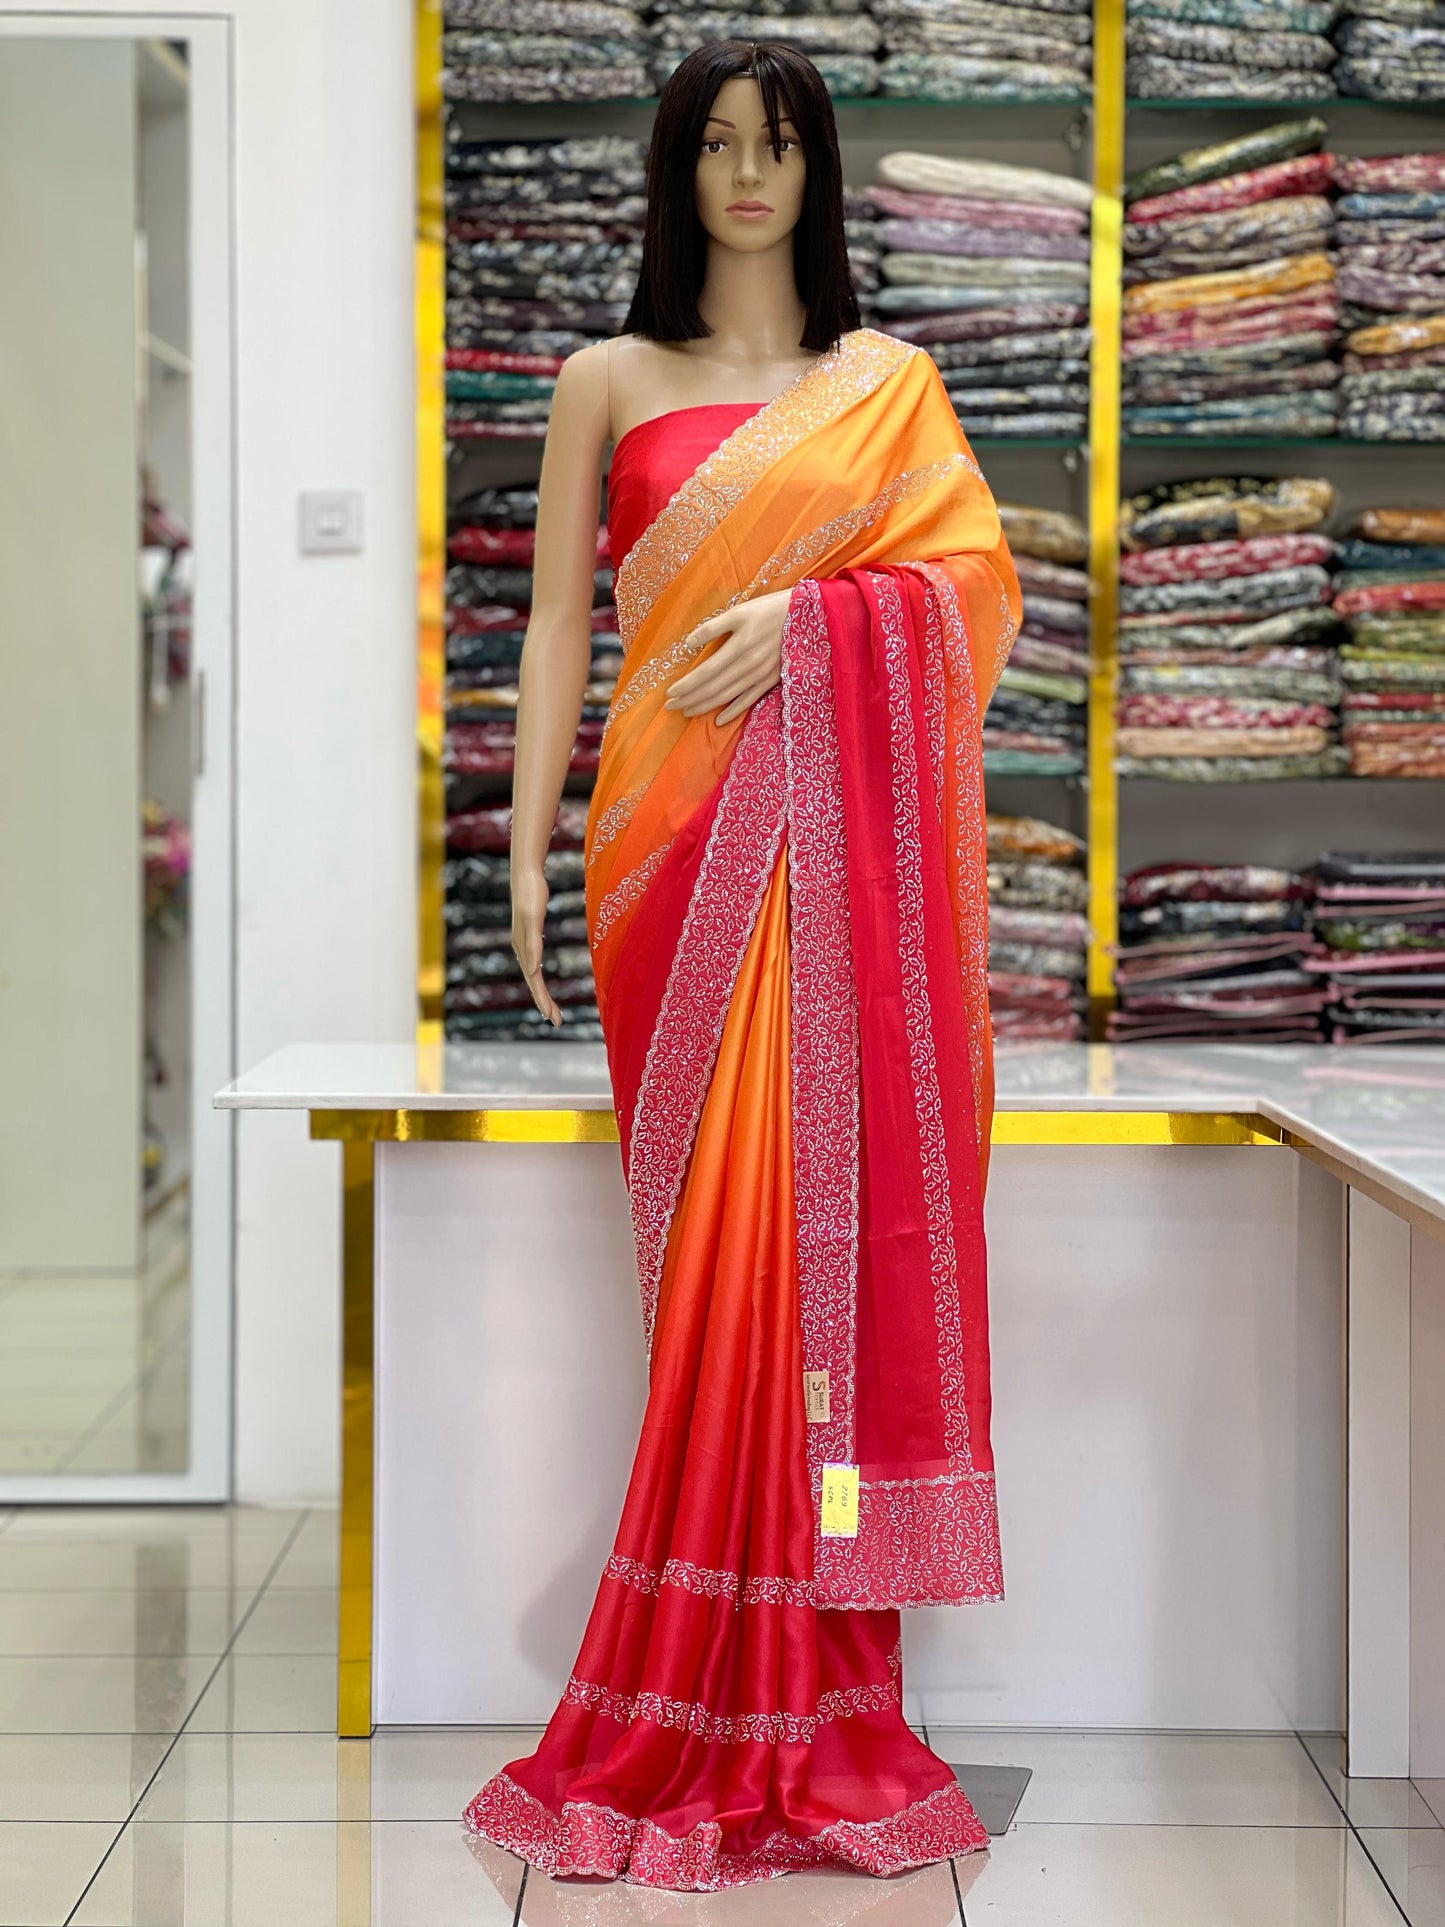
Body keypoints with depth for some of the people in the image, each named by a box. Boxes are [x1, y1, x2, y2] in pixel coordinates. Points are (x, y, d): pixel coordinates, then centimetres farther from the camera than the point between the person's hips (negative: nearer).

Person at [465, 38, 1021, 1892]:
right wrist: (528, 851, -2)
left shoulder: (889, 382, 15)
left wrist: (806, 612, -10)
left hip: (847, 843, 1)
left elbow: (981, 573, 5)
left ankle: (806, 1718, 5)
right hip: (681, 834, -1)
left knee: (838, 1216, -4)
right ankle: (737, 1720, 4)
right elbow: (556, 624, 8)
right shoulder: (608, 381, 13)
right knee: (723, 1240, -4)